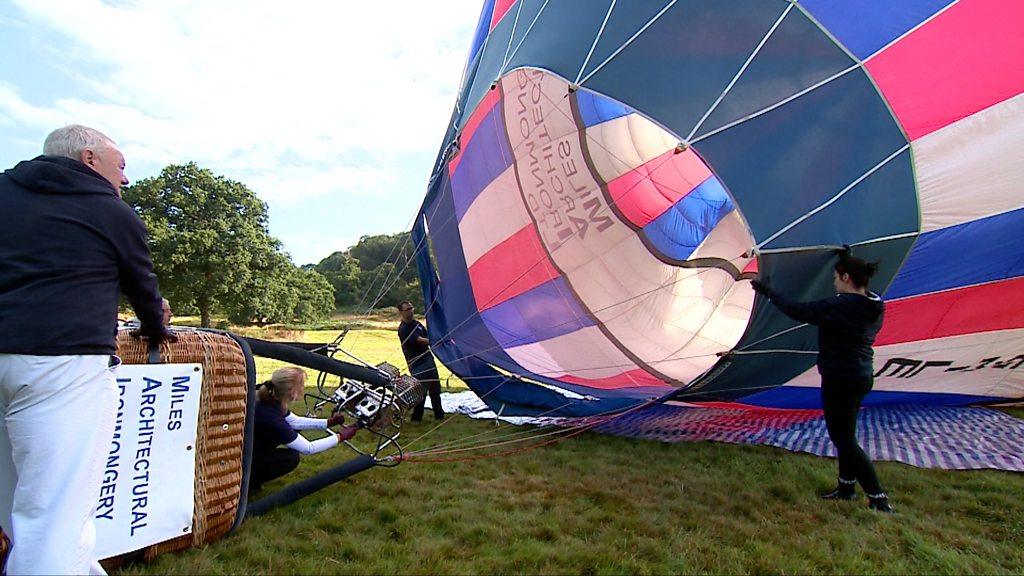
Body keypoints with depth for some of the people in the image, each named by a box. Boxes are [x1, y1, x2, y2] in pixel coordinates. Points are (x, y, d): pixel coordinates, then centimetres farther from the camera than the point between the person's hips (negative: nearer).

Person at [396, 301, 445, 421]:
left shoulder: (417, 323, 12)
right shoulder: (403, 329, -15)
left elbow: (427, 337, 19)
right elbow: (420, 340, -24)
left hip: (428, 359, 8)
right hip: (417, 365, -8)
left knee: (435, 389, 14)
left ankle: (439, 415, 26)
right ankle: (416, 418, 9)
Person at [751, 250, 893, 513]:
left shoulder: (840, 306, -23)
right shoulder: (874, 305, 3)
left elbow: (799, 311, -21)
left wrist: (768, 292, -9)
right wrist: (847, 260, 26)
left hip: (840, 380, -9)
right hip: (863, 376, 9)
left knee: (843, 439, 3)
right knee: (845, 435, 21)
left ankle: (879, 499, 7)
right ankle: (846, 488, 34)